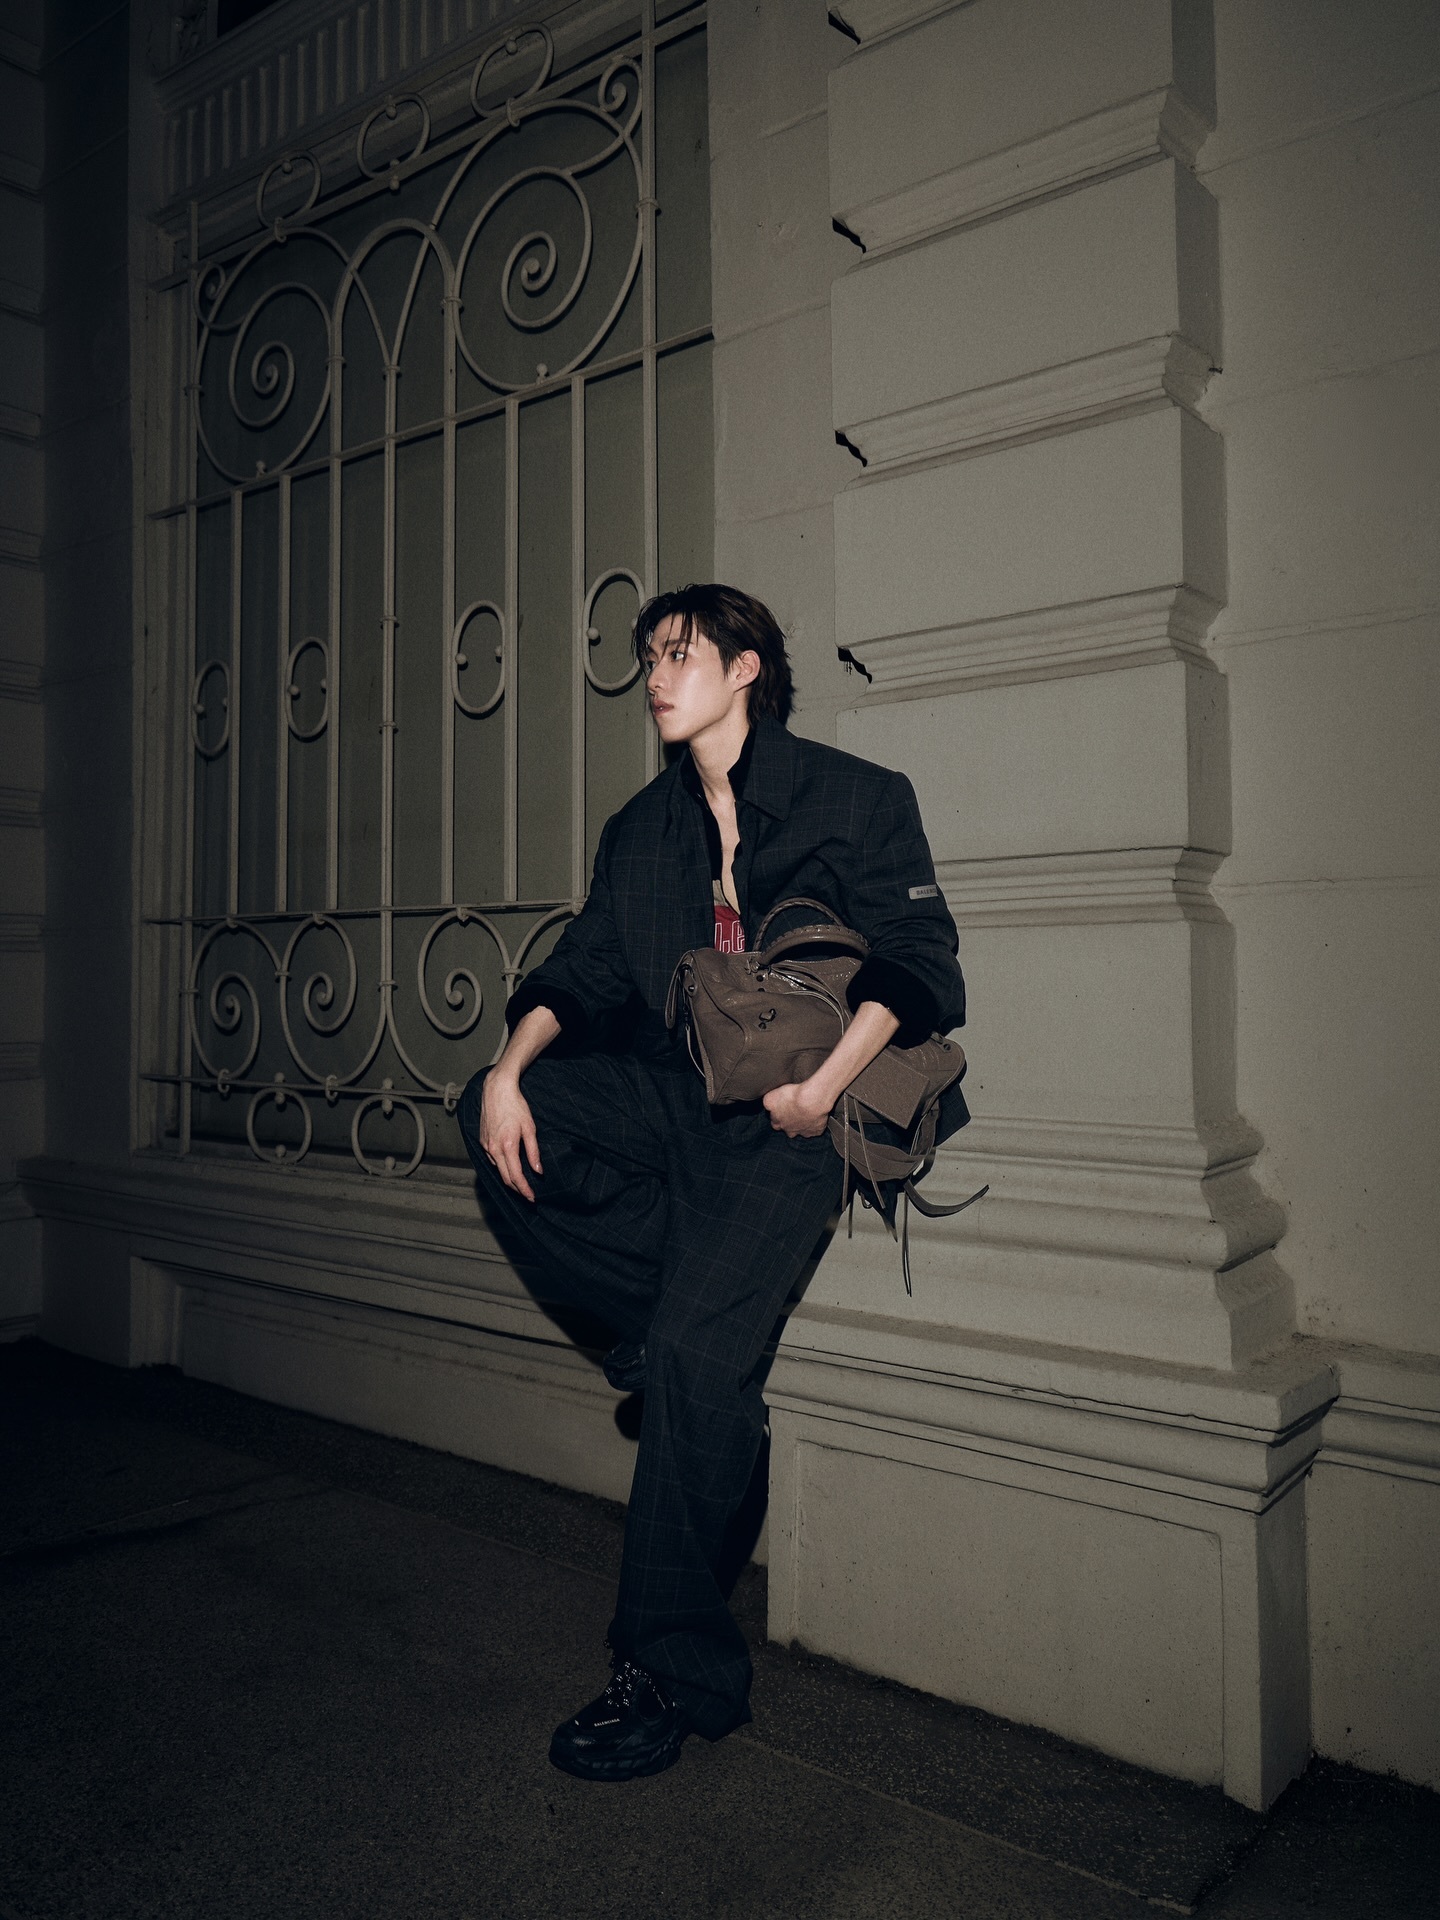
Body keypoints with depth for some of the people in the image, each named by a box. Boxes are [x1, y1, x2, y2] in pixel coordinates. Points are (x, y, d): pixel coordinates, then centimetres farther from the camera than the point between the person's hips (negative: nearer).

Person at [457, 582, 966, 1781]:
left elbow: (918, 962, -5)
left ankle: (677, 1669, -2)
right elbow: (584, 970, 11)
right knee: (501, 1121, -18)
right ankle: (668, 1319, -4)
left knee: (696, 1353, -19)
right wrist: (512, 1067, -8)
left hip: (784, 1120, -6)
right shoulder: (643, 830, 16)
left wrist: (822, 1086, -19)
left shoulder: (859, 797, 1)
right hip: (668, 1094, 6)